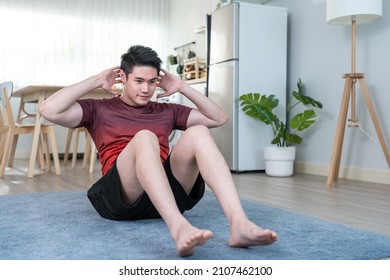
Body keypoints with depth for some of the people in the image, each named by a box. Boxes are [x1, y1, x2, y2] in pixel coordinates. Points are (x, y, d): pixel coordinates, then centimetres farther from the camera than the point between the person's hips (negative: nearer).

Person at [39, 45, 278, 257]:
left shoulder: (166, 111, 25)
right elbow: (49, 110, 0)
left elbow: (219, 118, 22)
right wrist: (96, 81, 5)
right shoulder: (99, 110, 16)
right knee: (144, 137, -31)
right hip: (121, 195, -3)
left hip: (168, 191, 3)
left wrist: (182, 87, 17)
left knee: (198, 133, -21)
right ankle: (179, 227, -55)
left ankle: (239, 223, -42)